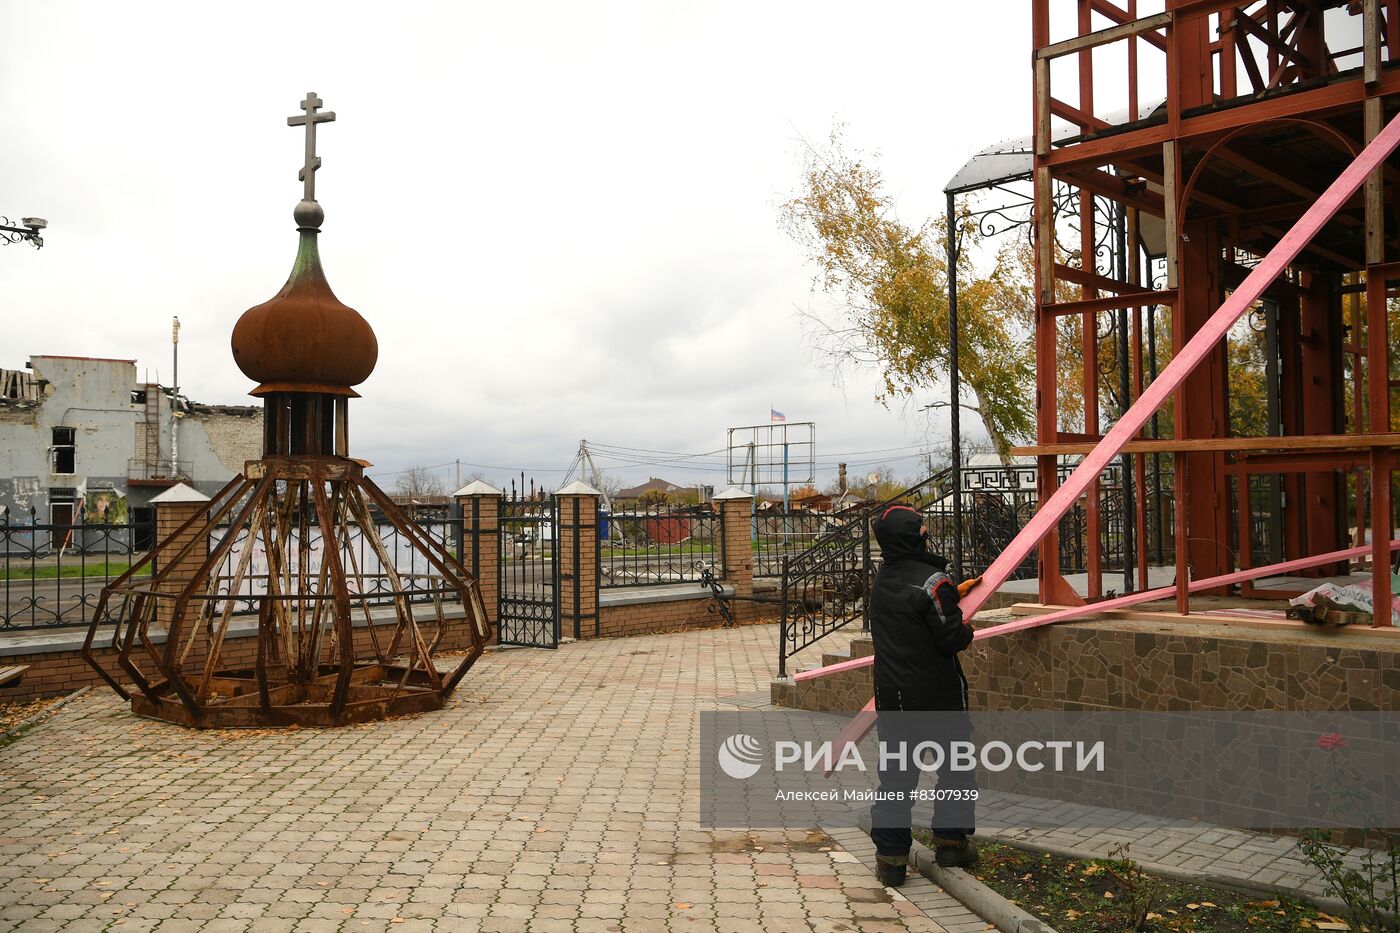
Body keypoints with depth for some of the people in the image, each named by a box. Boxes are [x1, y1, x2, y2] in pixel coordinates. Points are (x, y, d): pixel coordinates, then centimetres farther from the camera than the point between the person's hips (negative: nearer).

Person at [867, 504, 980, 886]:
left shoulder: (882, 580, 6)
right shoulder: (932, 580, -17)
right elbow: (951, 638, -18)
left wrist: (952, 593, 30)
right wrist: (968, 630, 4)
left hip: (891, 693, 5)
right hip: (937, 693, -5)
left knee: (894, 769, 8)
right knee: (955, 763, 15)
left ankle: (890, 855, 8)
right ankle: (950, 840, 21)